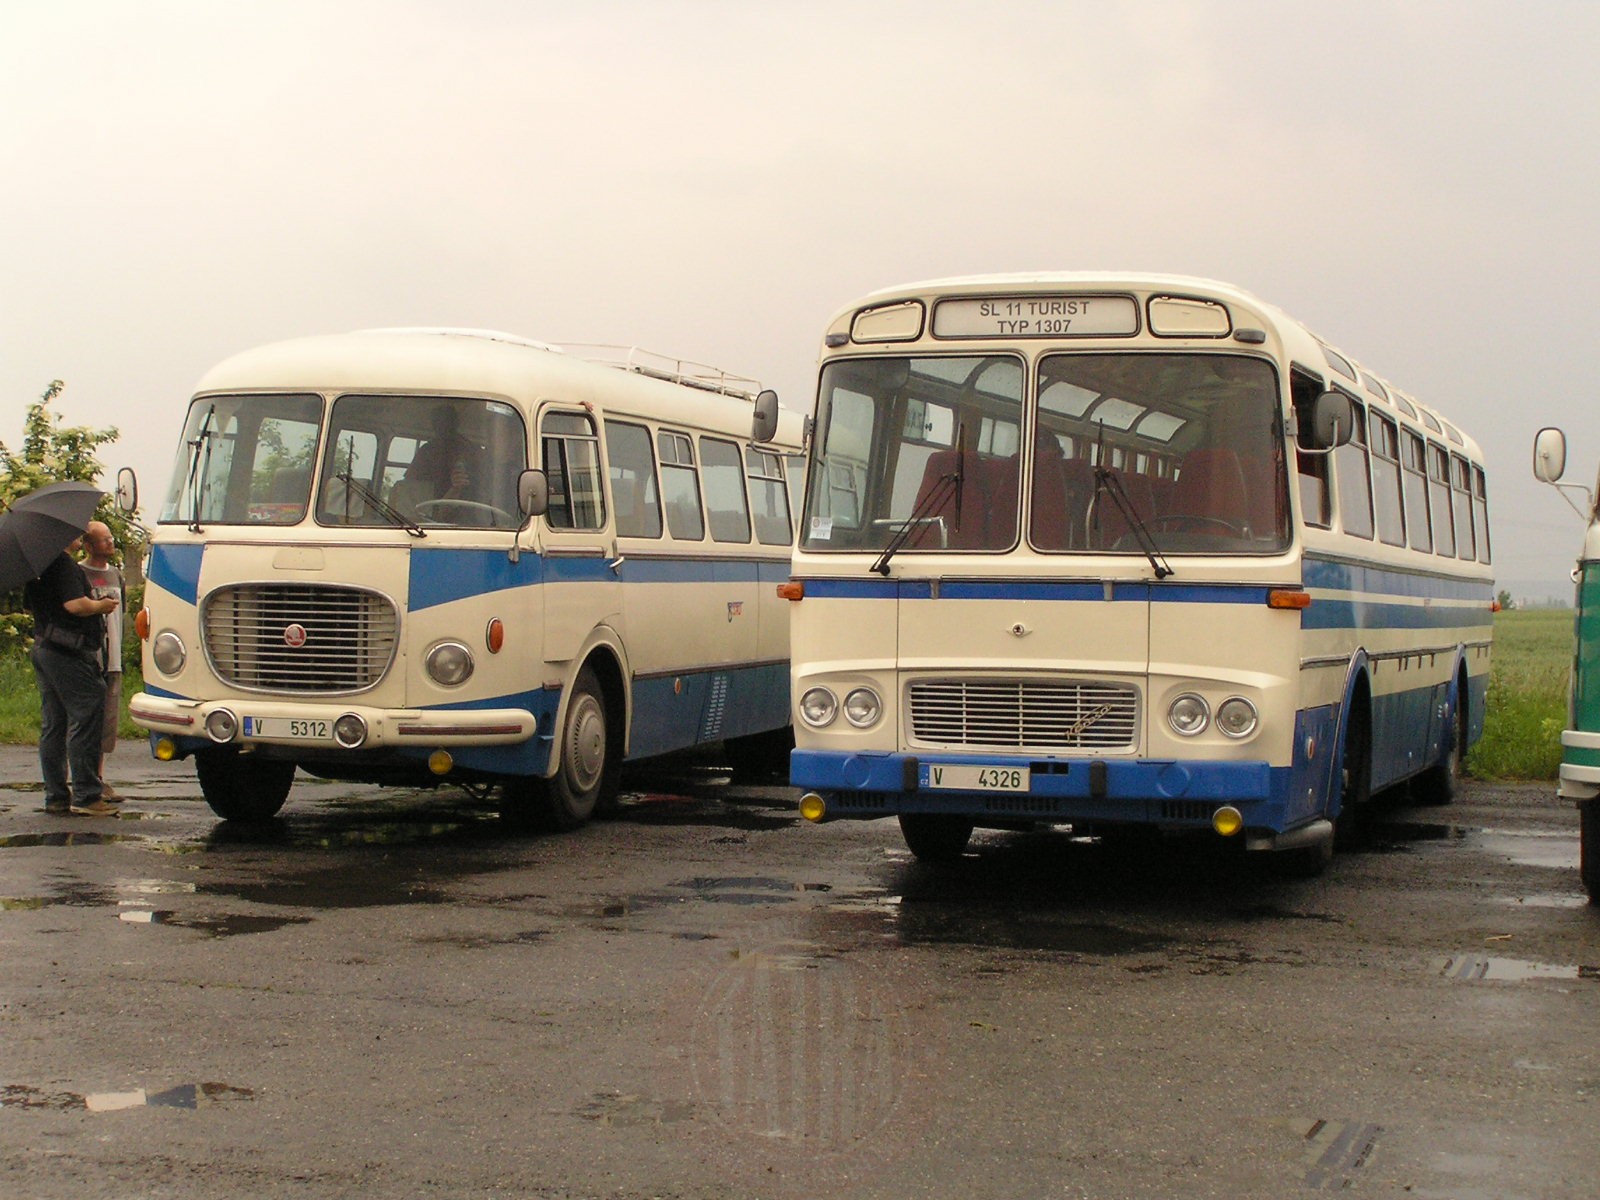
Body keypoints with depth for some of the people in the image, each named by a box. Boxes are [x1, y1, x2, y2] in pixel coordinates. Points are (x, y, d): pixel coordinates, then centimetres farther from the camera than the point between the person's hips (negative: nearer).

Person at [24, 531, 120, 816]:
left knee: (52, 726, 11)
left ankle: (56, 797, 14)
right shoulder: (63, 563, -15)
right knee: (85, 721, -8)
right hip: (69, 653, -10)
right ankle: (85, 796, -9)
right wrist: (102, 605, -5)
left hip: (42, 647, 10)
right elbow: (75, 604, -24)